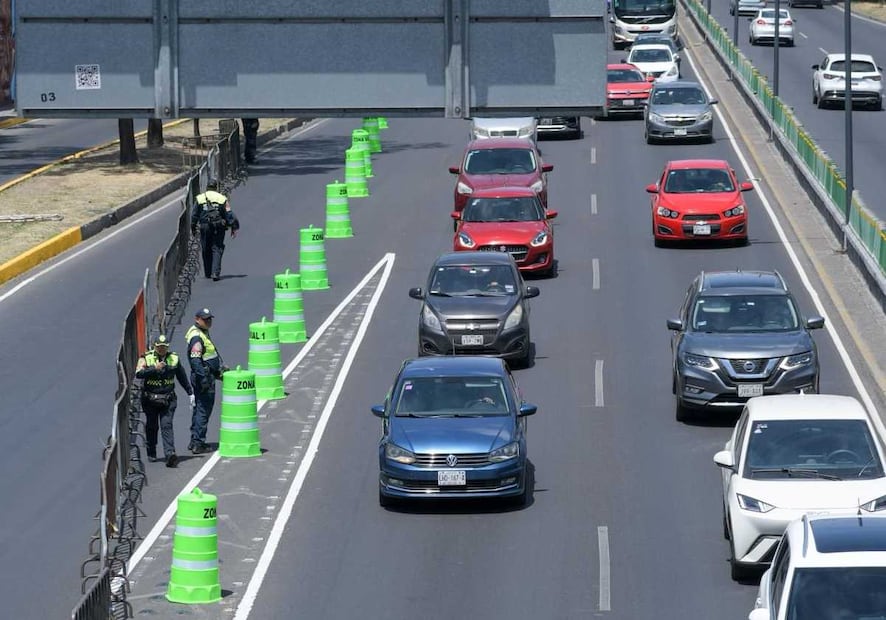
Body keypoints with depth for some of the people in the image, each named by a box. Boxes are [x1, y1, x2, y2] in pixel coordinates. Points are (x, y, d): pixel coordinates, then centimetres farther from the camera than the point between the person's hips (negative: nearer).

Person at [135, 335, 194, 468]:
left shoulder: (174, 359, 6)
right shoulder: (146, 358, -2)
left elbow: (182, 377, 18)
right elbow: (138, 373, -17)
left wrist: (190, 393, 23)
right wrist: (154, 368, -26)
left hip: (168, 400, 0)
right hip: (150, 400, 0)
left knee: (167, 426, -11)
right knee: (151, 426, 11)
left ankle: (170, 454, -22)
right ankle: (151, 453, 29)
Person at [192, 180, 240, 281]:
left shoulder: (199, 198, 6)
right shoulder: (222, 199, 2)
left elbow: (194, 215, 10)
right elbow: (229, 215, 0)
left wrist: (193, 228, 18)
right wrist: (234, 228, 3)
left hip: (205, 227, 1)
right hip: (219, 228, -1)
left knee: (206, 251, 13)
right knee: (217, 250, -1)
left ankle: (208, 273, 19)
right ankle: (215, 273, -14)